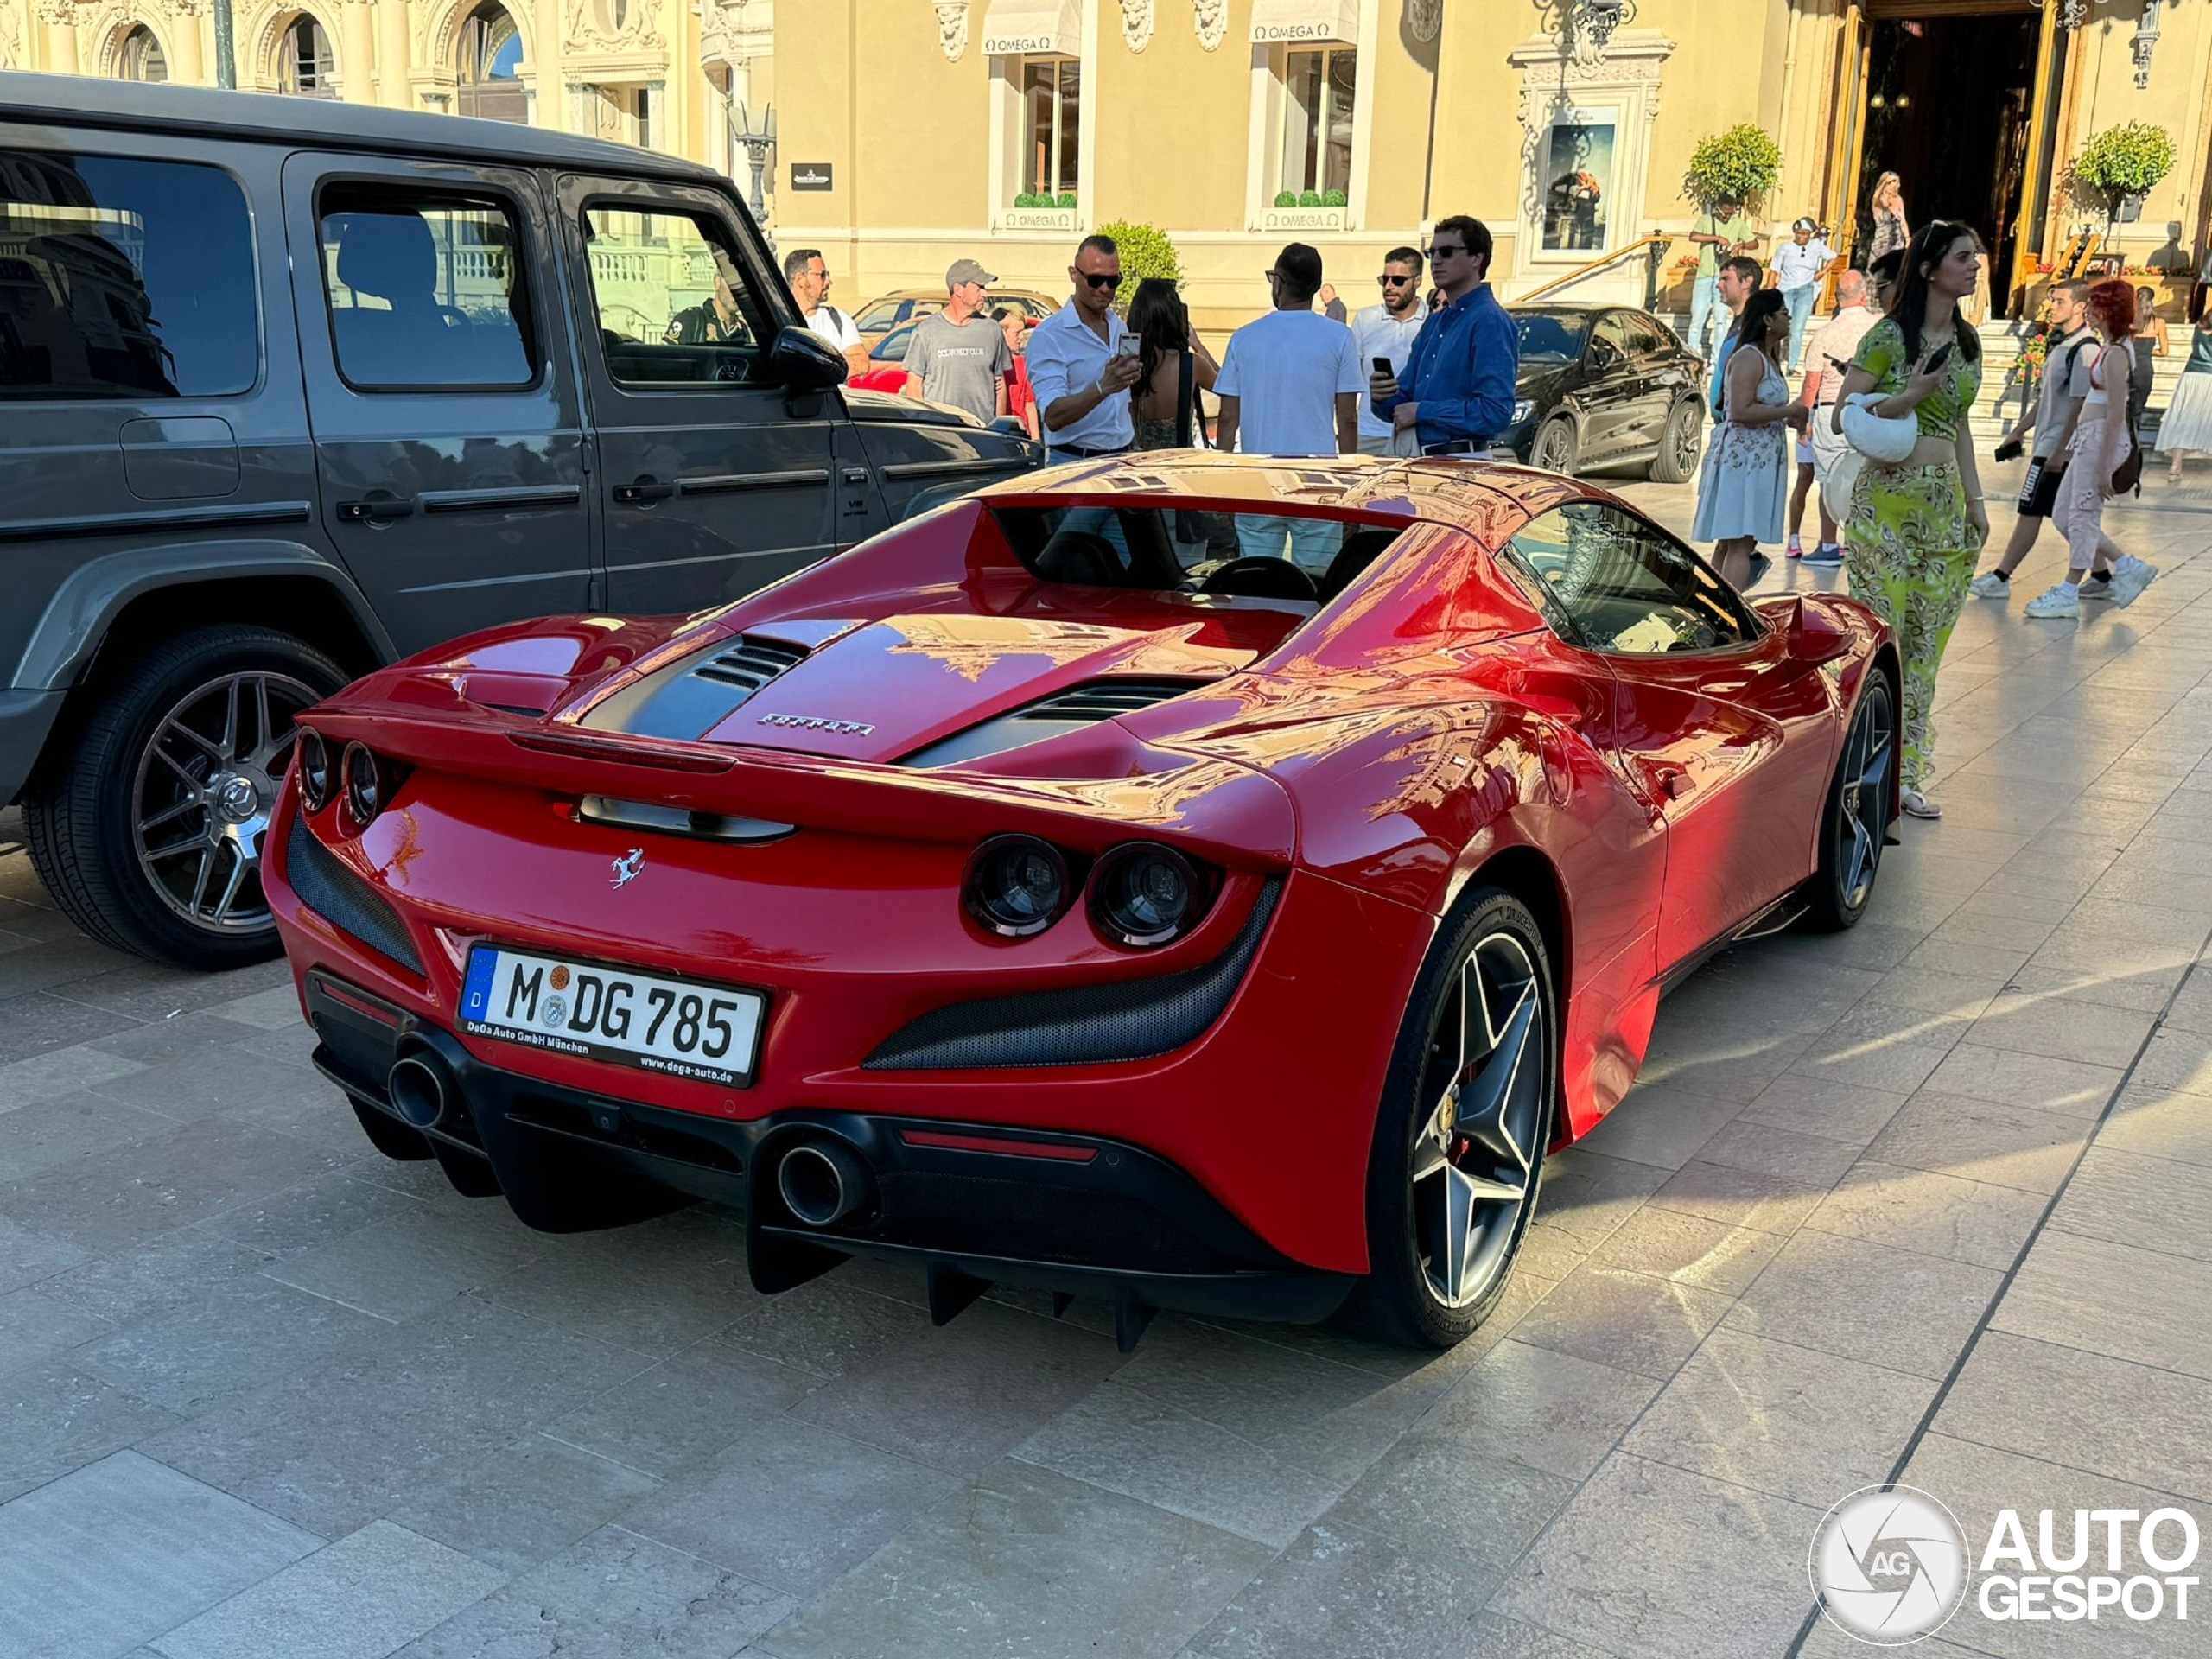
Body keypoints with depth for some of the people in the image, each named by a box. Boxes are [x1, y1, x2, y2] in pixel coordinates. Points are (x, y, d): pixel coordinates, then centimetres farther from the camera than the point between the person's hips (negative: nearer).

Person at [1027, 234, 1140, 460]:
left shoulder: (1121, 329, 14)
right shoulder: (1048, 337, -8)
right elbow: (1053, 417, -19)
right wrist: (1102, 389, -30)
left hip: (1122, 457, 5)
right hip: (1072, 460, -5)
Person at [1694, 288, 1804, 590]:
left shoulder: (1769, 359, 19)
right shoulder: (1749, 357, -12)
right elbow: (1741, 411, -22)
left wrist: (1790, 419, 14)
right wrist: (1789, 411, -13)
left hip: (1761, 460, 10)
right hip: (1742, 457, -10)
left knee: (1730, 542, 9)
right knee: (1739, 544, -15)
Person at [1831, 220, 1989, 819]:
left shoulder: (1967, 342, 13)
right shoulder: (1889, 336, -8)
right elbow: (1843, 418, -10)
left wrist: (1975, 499, 16)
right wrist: (1912, 395, -21)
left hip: (1945, 501, 7)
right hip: (1887, 499, -7)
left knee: (1926, 643, 7)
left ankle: (1905, 775, 14)